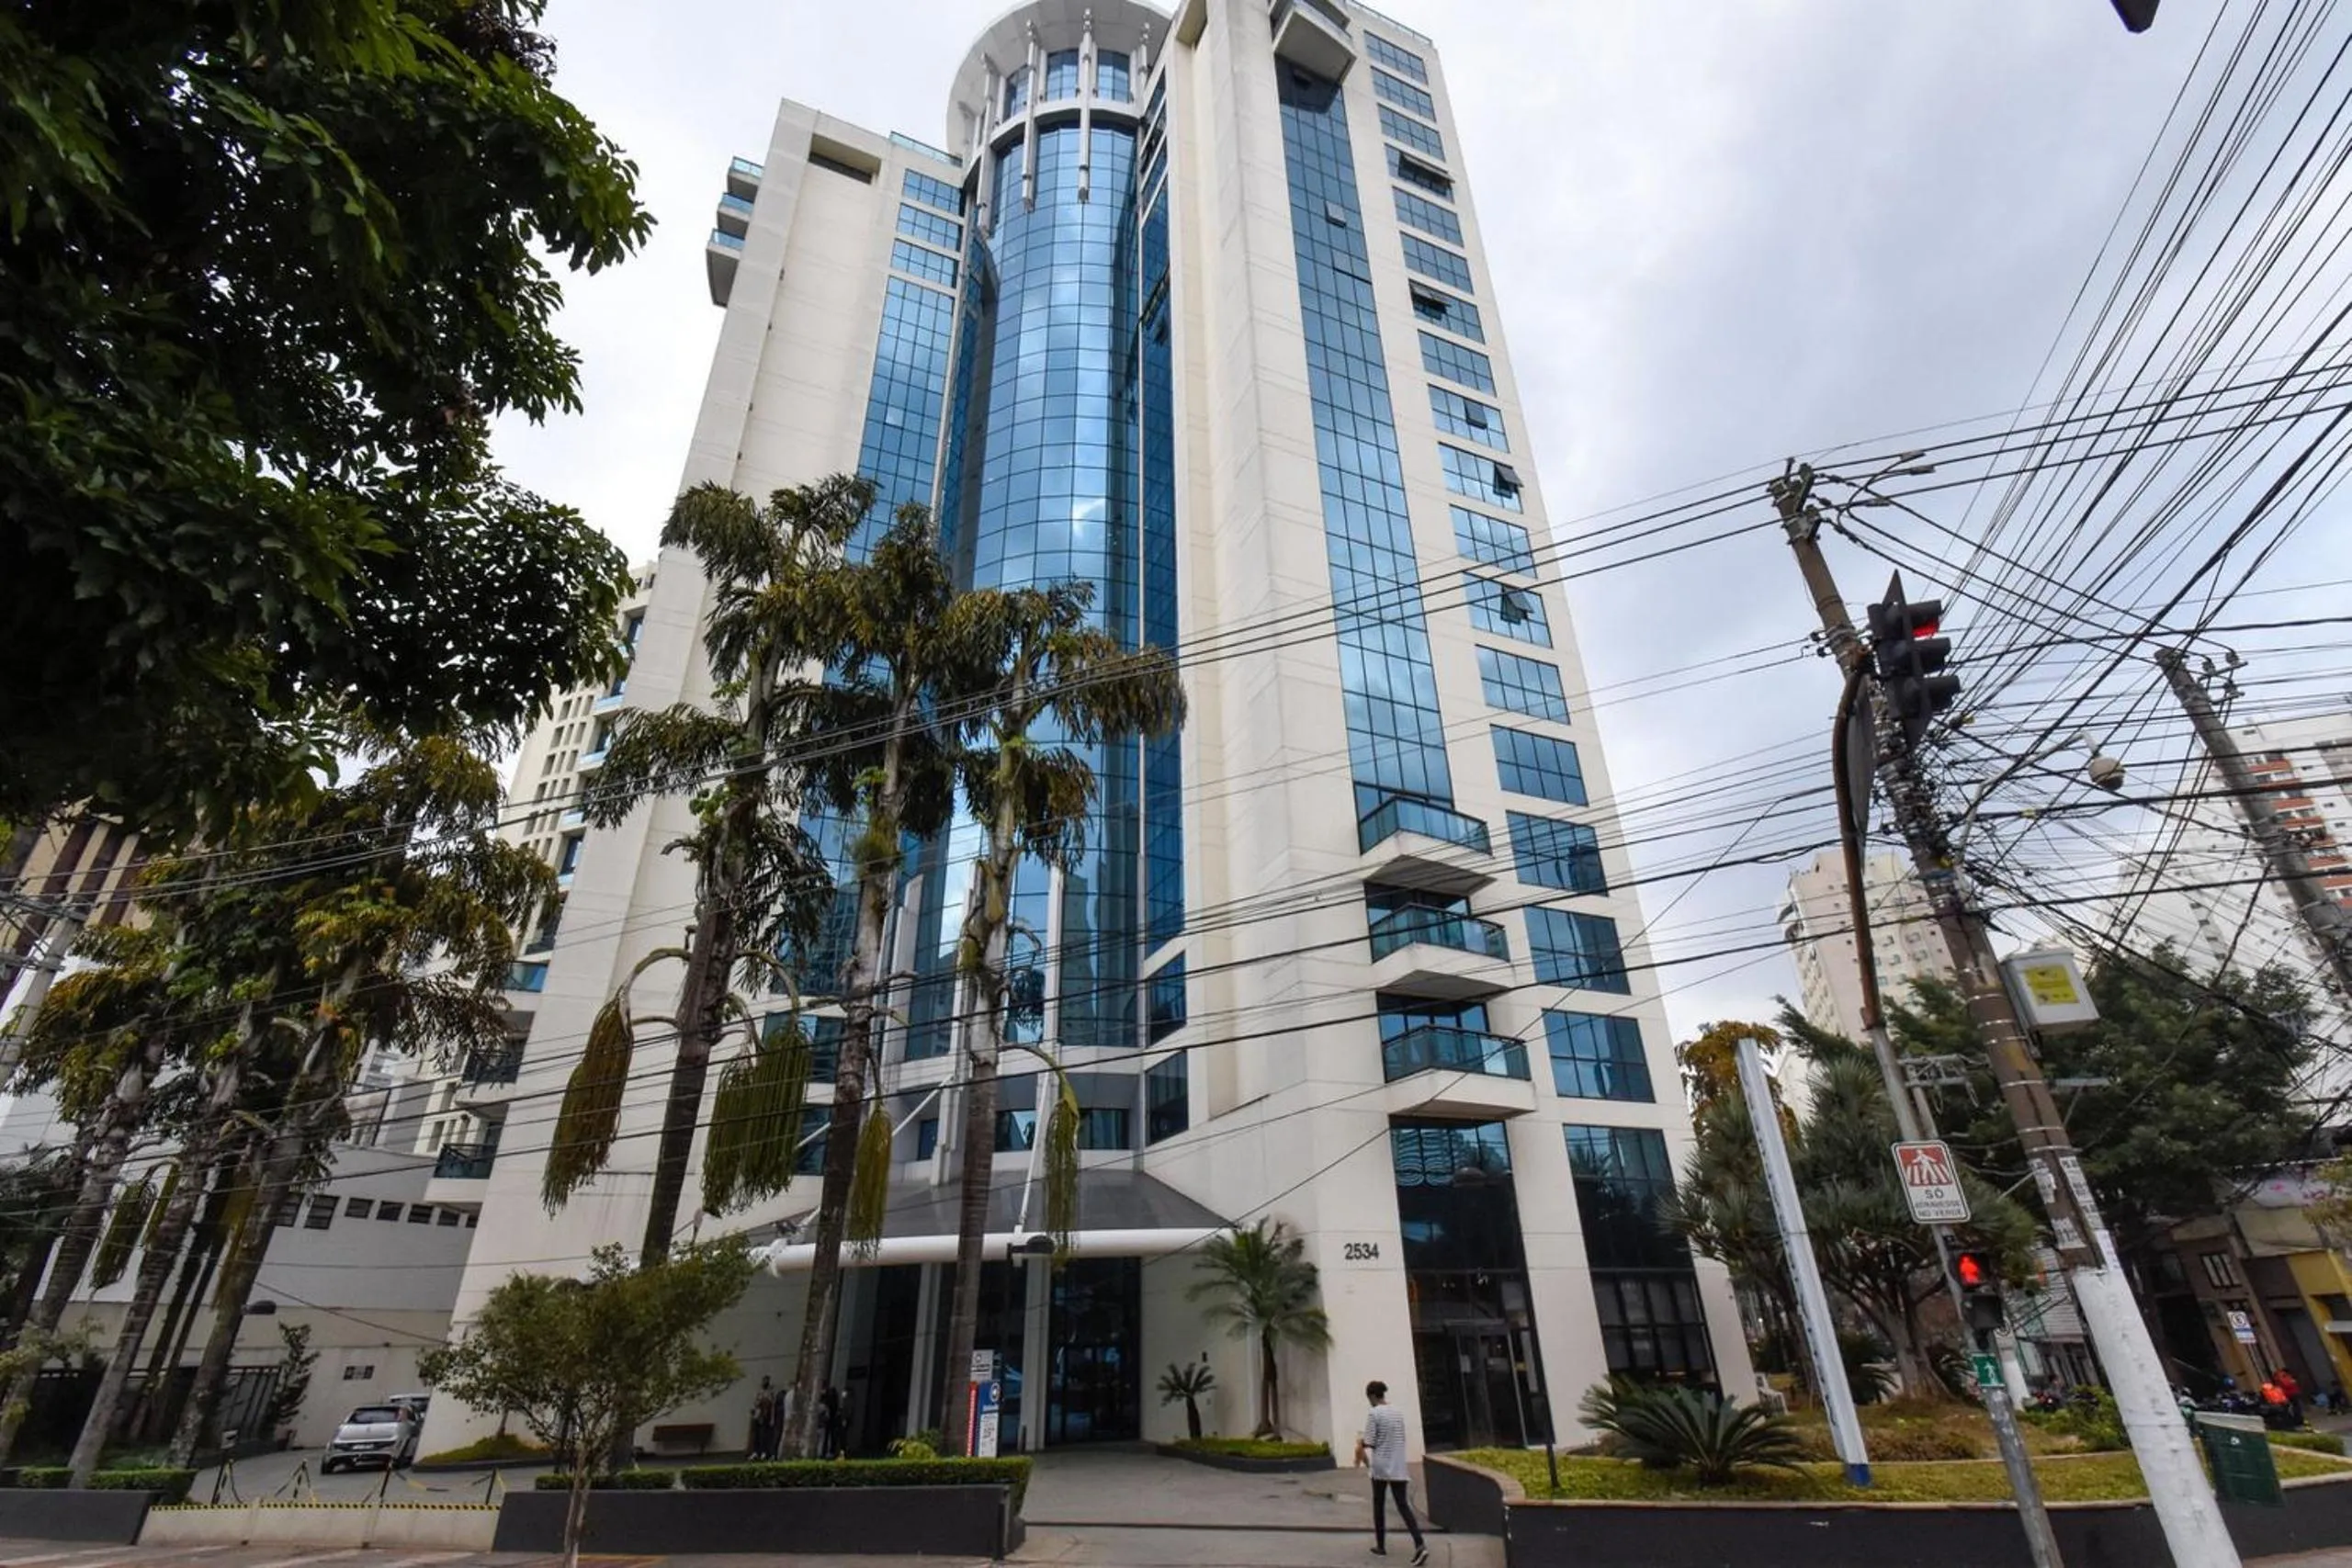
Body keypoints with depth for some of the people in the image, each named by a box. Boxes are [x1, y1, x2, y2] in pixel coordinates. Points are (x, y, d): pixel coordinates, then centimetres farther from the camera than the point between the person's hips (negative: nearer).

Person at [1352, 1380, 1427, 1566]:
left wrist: (1360, 1442, 8)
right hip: (1398, 1467, 5)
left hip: (1380, 1467, -5)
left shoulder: (1374, 1414, -12)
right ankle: (1420, 1544, -14)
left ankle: (1381, 1546, 20)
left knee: (1379, 1506, 12)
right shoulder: (1397, 1412, 7)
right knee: (1403, 1505, 3)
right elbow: (1401, 1439, 16)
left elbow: (1369, 1443, -13)